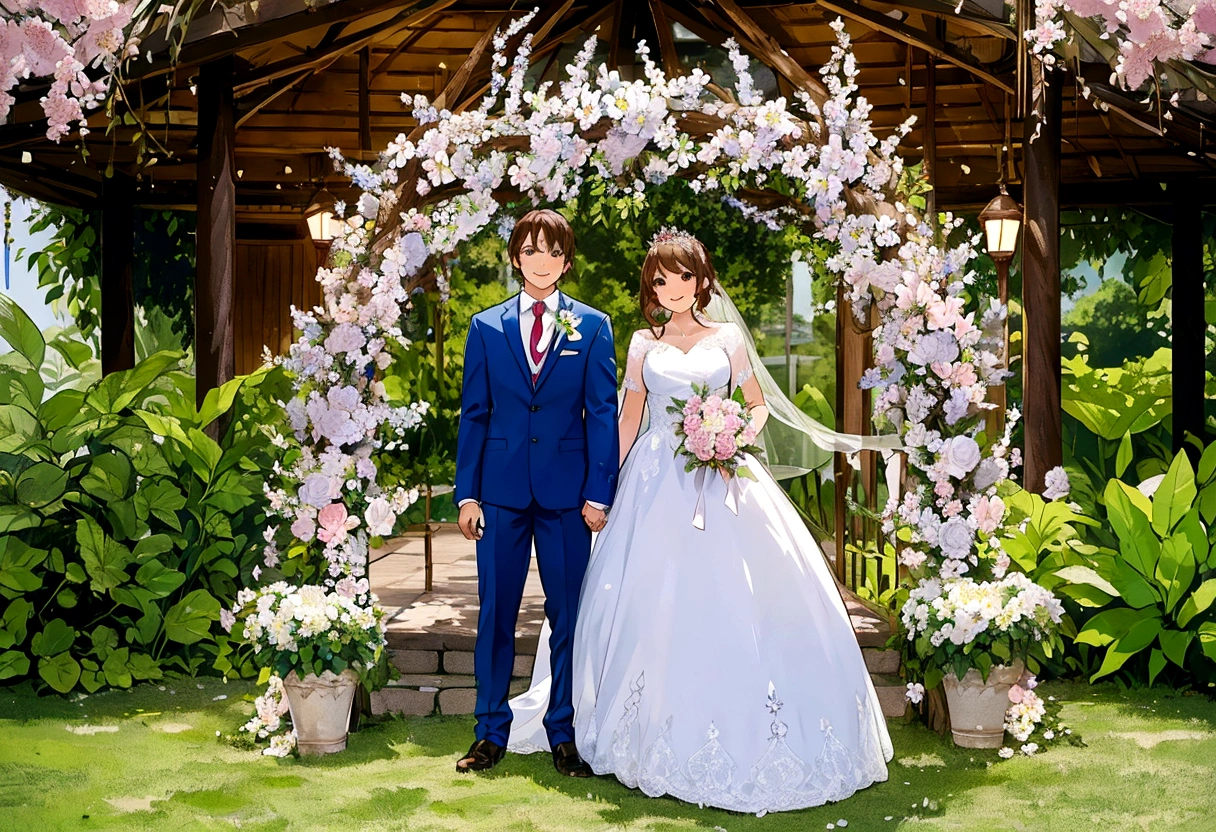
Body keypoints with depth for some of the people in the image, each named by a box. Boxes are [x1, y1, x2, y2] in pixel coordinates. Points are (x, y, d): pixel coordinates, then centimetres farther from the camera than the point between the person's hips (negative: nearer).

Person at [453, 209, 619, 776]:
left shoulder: (592, 326, 4)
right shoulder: (486, 327, 8)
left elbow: (602, 413, 1)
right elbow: (473, 414, 7)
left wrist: (598, 493, -6)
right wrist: (467, 493, 1)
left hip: (567, 491, -1)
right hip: (501, 489, 1)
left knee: (568, 616, 5)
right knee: (495, 614, 6)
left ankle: (564, 735, 18)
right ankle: (491, 732, 18)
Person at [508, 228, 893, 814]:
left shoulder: (727, 338, 9)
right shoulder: (644, 344, 10)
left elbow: (757, 405, 13)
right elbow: (628, 420, 12)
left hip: (724, 480, 0)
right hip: (658, 482, 0)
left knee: (732, 598, -5)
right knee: (656, 601, -3)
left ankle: (743, 731, 8)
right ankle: (666, 735, 10)